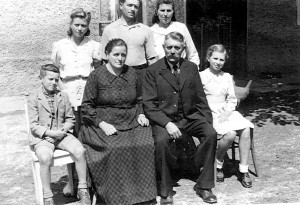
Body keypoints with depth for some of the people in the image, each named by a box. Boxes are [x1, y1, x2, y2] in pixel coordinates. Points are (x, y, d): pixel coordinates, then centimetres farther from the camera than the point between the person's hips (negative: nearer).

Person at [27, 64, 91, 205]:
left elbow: (70, 119, 14)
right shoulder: (33, 99, 0)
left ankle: (82, 189, -8)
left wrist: (63, 129, -7)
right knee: (45, 158, -34)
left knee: (79, 150, -25)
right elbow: (34, 126, -5)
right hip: (42, 138, -3)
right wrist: (50, 133, -19)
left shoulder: (63, 96, 11)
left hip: (62, 134, 3)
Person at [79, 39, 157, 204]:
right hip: (105, 125, -3)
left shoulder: (131, 73, 15)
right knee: (117, 149, -31)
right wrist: (102, 124, -13)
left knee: (145, 145, -24)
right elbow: (87, 106, -1)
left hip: (132, 123, 4)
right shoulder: (96, 76, 1)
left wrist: (141, 114, 5)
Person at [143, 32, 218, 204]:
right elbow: (149, 104, -8)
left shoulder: (192, 68, 9)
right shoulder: (153, 71, -2)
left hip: (190, 117, 3)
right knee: (161, 140, -33)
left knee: (211, 133, -22)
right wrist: (167, 123, -21)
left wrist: (208, 122, -4)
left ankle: (204, 186, -7)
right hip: (164, 119, -3)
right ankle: (165, 191, -12)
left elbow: (201, 99, 10)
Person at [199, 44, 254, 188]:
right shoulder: (201, 76, 1)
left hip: (227, 113, 5)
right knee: (230, 133, -31)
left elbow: (232, 100, 14)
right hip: (210, 115, -4)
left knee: (246, 129, -24)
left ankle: (243, 171, -14)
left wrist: (227, 113, -5)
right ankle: (218, 164, -4)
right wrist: (207, 115, -15)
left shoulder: (227, 77, 16)